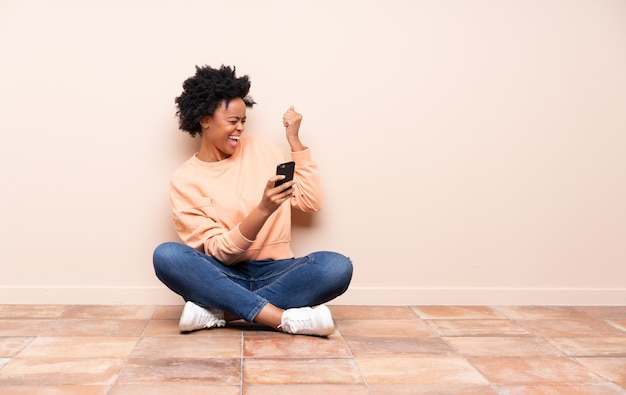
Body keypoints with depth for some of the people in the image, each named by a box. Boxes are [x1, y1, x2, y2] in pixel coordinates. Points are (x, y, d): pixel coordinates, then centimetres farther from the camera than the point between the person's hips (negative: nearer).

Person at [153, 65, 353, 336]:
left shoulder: (257, 148, 8)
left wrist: (294, 140, 2)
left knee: (337, 266, -28)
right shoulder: (184, 181, -1)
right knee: (166, 255, -31)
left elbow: (311, 201, 6)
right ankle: (288, 319, -32)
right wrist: (263, 209, -26)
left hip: (274, 274, 2)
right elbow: (220, 252, -11)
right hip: (224, 278, -1)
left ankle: (217, 312, -24)